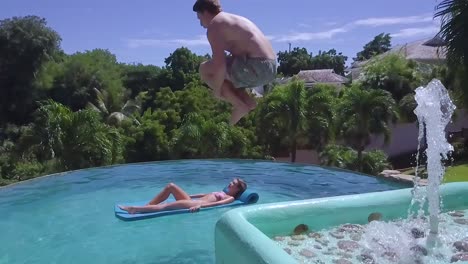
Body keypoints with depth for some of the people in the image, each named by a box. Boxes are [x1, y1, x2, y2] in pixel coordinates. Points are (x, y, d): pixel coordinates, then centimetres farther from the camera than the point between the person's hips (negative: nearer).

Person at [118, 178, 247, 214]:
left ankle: (135, 209, -26)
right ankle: (145, 206, -6)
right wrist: (188, 195, 30)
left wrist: (200, 205, -34)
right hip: (192, 201, 9)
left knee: (166, 206, -26)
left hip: (195, 205, -9)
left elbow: (216, 203, -18)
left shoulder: (231, 198, 1)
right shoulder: (222, 192, 28)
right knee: (171, 186, -3)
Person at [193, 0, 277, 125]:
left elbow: (220, 64, -15)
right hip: (270, 68, 9)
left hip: (256, 67, -9)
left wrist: (217, 90, 0)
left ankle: (240, 106, -3)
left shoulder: (214, 25, -3)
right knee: (226, 73, 28)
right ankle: (248, 101, 9)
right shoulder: (234, 19, 26)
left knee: (204, 69, 4)